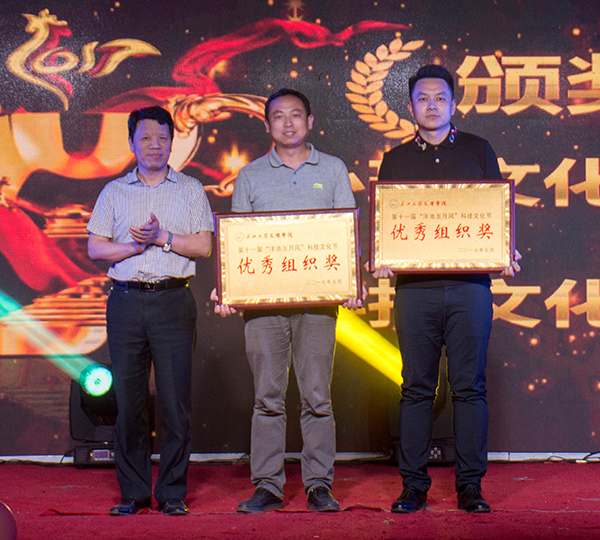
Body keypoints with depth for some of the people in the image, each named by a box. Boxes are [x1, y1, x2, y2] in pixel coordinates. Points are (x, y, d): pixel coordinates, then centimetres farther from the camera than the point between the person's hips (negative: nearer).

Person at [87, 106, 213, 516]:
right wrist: (135, 246, -7)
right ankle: (134, 492, 10)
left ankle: (173, 493, 5)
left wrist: (163, 238, -9)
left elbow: (204, 246, 2)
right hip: (126, 300, 2)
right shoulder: (115, 192, 14)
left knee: (175, 401, -4)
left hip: (174, 301, -1)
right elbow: (95, 247, 7)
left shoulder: (190, 190, 11)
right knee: (128, 400, 1)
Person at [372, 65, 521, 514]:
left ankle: (470, 485, 5)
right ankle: (414, 484, 7)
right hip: (415, 286, 1)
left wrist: (506, 254, -7)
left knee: (470, 386, -1)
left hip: (470, 285, -1)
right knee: (417, 388, 1)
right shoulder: (395, 161, 15)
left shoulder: (478, 151, 12)